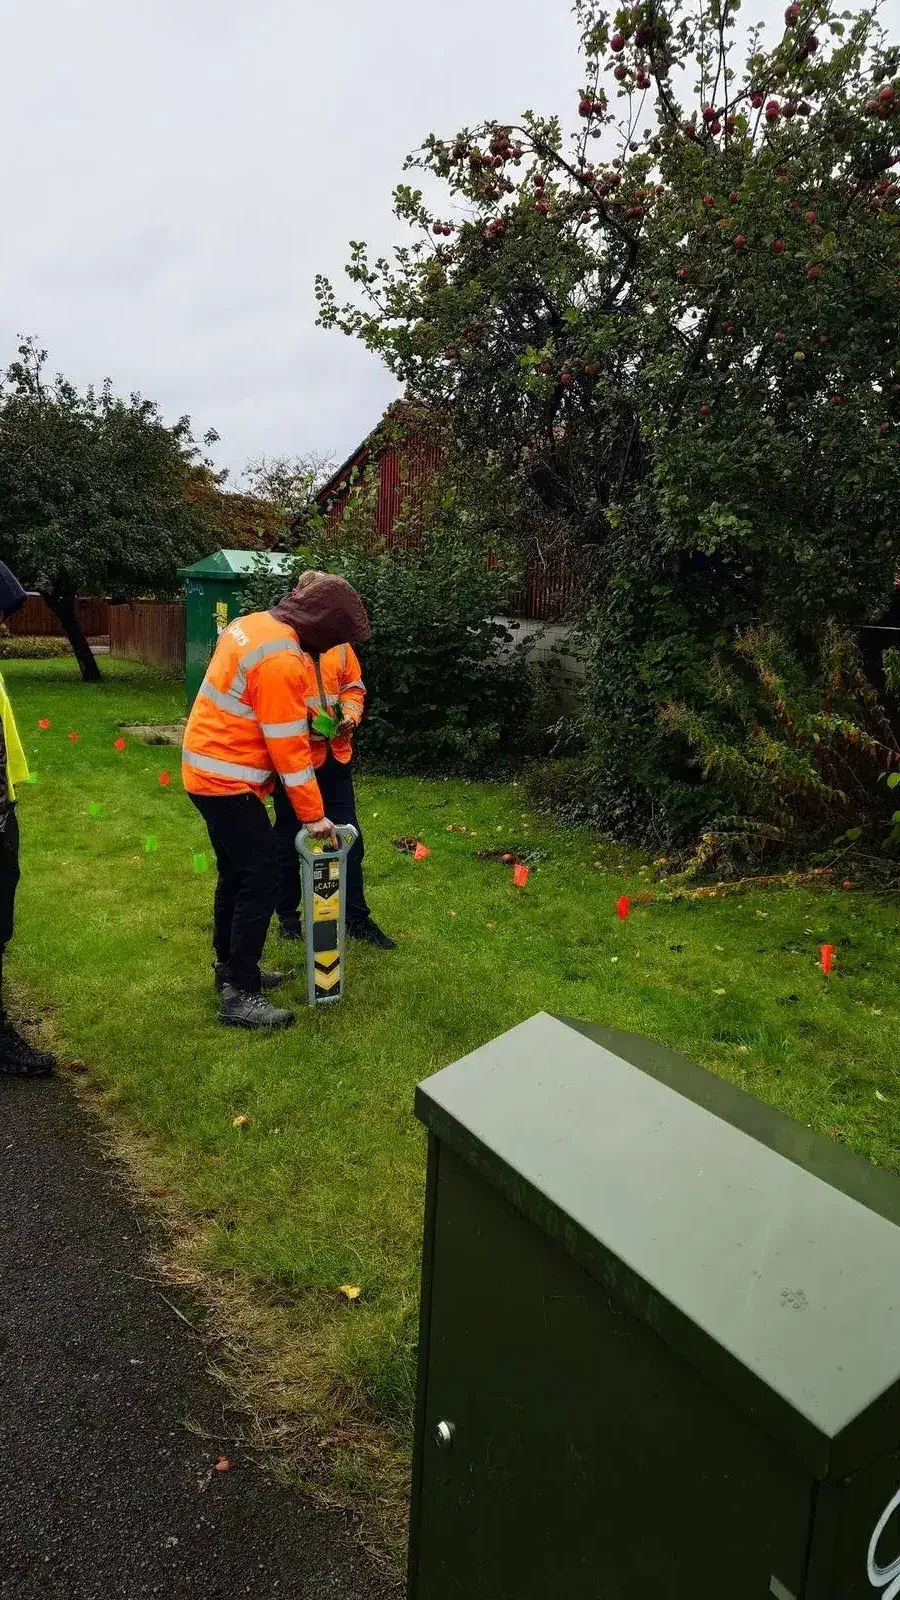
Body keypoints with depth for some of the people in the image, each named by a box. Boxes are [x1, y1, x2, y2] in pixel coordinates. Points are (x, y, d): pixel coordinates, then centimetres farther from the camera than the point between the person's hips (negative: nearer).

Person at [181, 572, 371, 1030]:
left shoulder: (256, 623, 8)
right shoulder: (281, 660, -23)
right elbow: (289, 748, -22)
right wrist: (314, 815, -15)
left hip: (211, 768, 10)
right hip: (226, 779, -10)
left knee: (238, 870, 19)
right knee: (262, 877, -7)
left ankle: (231, 966, 32)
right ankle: (240, 996, -2)